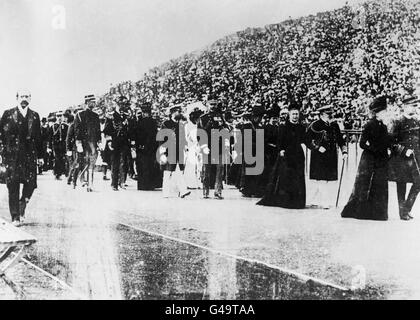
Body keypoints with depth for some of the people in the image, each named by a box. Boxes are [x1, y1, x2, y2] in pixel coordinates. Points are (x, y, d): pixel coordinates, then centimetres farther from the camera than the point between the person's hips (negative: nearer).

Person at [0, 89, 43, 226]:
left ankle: (21, 208, 22)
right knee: (13, 185, -2)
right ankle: (15, 216, 4)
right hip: (12, 155, -2)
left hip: (30, 155, 2)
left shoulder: (34, 116, 11)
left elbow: (39, 137, 12)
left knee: (31, 183, -4)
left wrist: (40, 155, 9)